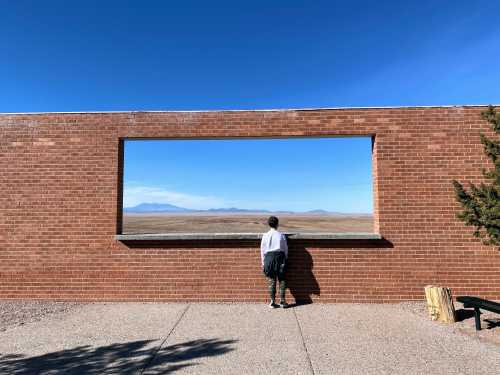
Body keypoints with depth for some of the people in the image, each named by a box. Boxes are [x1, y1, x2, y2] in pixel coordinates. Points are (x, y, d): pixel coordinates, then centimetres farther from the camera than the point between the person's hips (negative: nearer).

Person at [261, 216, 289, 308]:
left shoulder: (265, 235, -3)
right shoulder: (281, 235, -3)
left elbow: (262, 249, 1)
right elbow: (285, 248, 3)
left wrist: (263, 262, 9)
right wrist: (285, 259, 15)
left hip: (269, 257, 0)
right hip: (280, 257, 0)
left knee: (271, 280, 7)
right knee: (282, 280, 9)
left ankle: (272, 302, 10)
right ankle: (282, 301, 11)